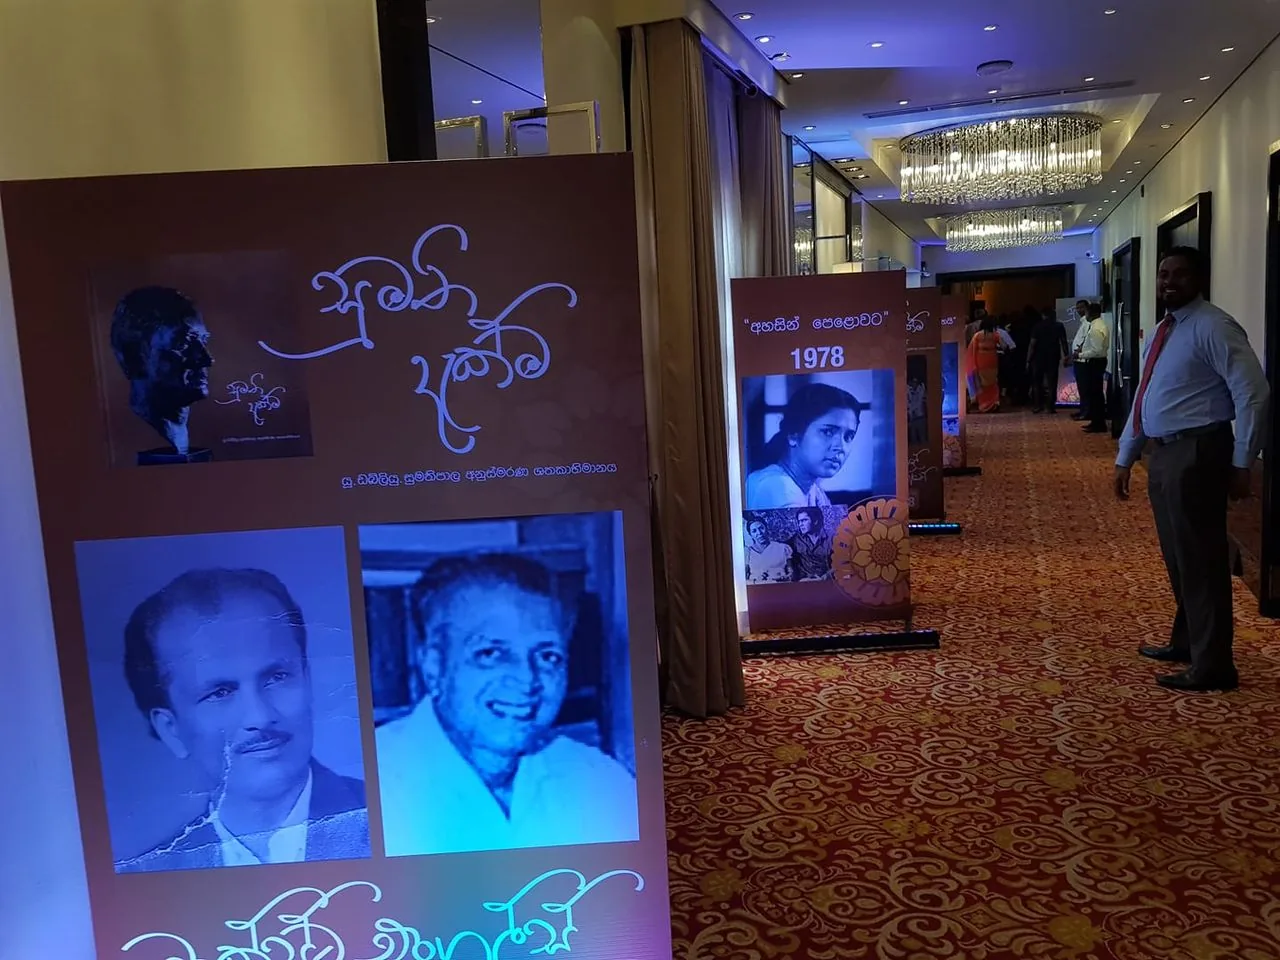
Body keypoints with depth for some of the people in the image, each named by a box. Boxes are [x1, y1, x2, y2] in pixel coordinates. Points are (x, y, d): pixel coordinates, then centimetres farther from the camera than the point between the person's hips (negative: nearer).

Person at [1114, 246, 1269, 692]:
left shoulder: (1213, 328, -12)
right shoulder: (1161, 332, 16)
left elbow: (1253, 395, -17)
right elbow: (1142, 402, 21)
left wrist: (1242, 463, -17)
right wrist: (1125, 457, 20)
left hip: (1196, 454, -9)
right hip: (1164, 454, 9)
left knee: (1200, 559, -4)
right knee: (1177, 556, 19)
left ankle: (1212, 667, 4)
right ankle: (1186, 642, 34)